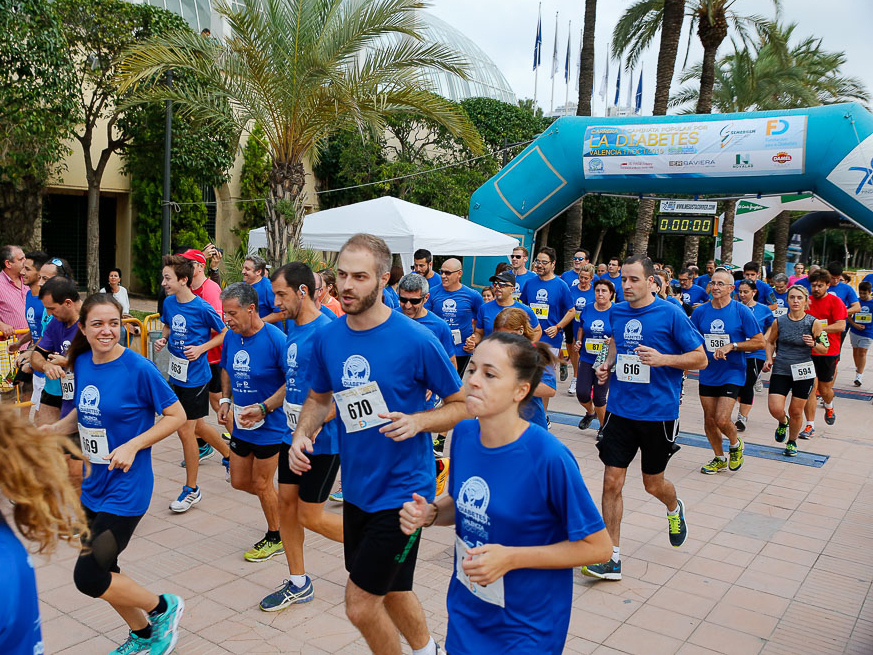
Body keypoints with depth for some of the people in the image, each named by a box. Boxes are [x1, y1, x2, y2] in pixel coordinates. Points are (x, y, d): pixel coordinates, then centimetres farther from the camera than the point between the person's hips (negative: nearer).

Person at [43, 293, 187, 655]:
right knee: (101, 571, 16)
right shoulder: (82, 363, 1)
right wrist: (55, 429, -1)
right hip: (93, 485, 7)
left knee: (88, 577, -6)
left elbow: (177, 415, -13)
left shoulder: (139, 368, -18)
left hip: (126, 487, -7)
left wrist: (132, 446, -21)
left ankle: (164, 607, 16)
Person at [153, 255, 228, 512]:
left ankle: (192, 489, 13)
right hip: (176, 373, 7)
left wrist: (201, 348, -17)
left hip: (195, 376, -7)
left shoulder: (202, 308, -17)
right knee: (195, 426, 19)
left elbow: (224, 333, -5)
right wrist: (163, 340, -1)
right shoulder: (169, 302, 1)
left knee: (185, 431, -2)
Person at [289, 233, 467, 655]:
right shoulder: (327, 338, -3)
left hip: (402, 489, -6)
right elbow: (319, 398, 13)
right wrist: (302, 435, -5)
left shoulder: (416, 340, -18)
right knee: (392, 590, 24)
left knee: (361, 605, -1)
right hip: (357, 487, 6)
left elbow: (461, 405, -8)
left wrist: (418, 421, -26)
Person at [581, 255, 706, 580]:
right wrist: (608, 364, 5)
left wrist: (662, 359, -21)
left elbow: (700, 358, -5)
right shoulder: (617, 312, 5)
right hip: (620, 410, 3)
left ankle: (675, 508, 49)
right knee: (612, 482, -3)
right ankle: (611, 557, 7)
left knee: (653, 484, 13)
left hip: (658, 413, -3)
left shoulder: (671, 314, -9)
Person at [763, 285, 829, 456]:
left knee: (796, 412, 8)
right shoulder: (779, 322, -2)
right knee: (775, 409, -10)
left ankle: (792, 442, 34)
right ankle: (783, 422, 28)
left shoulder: (813, 323, -5)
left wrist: (813, 344, -18)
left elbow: (824, 349, 3)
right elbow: (770, 341, 16)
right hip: (780, 371, 1)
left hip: (803, 373, -1)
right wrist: (769, 358, 1)